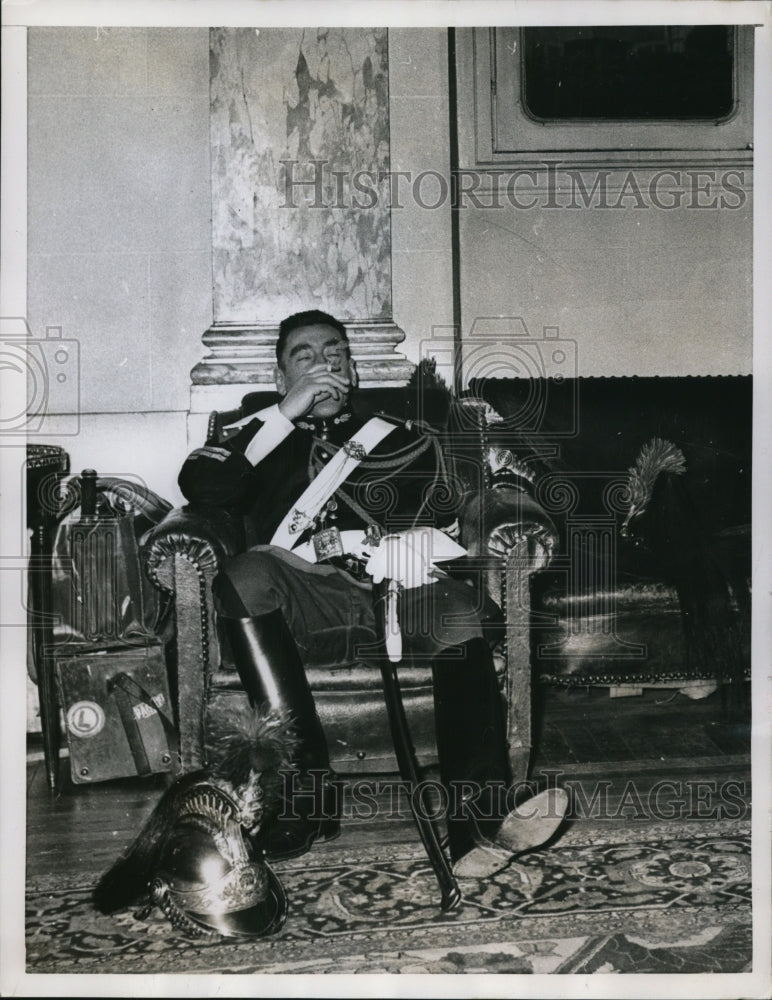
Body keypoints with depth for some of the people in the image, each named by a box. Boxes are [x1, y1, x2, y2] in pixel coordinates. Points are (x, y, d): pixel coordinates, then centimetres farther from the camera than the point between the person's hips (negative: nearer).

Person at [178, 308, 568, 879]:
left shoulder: (407, 441, 27)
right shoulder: (262, 435, 26)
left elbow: (441, 535, 13)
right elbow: (200, 488, 4)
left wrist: (352, 544, -3)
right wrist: (286, 414, 2)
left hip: (395, 584, 1)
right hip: (303, 589, 0)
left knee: (463, 615, -32)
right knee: (244, 577, -34)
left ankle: (482, 821, -37)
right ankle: (306, 787, -32)